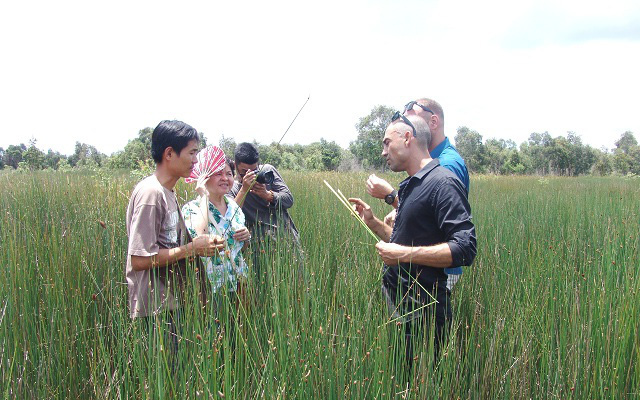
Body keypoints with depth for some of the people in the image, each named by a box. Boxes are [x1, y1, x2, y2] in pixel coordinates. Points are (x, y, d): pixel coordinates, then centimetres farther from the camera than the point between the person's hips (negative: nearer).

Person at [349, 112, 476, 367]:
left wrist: (403, 254, -24)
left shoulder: (442, 183, -15)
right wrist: (373, 222, 11)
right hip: (397, 301, 9)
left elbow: (464, 249, -23)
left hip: (422, 309, -9)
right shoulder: (410, 186, 17)